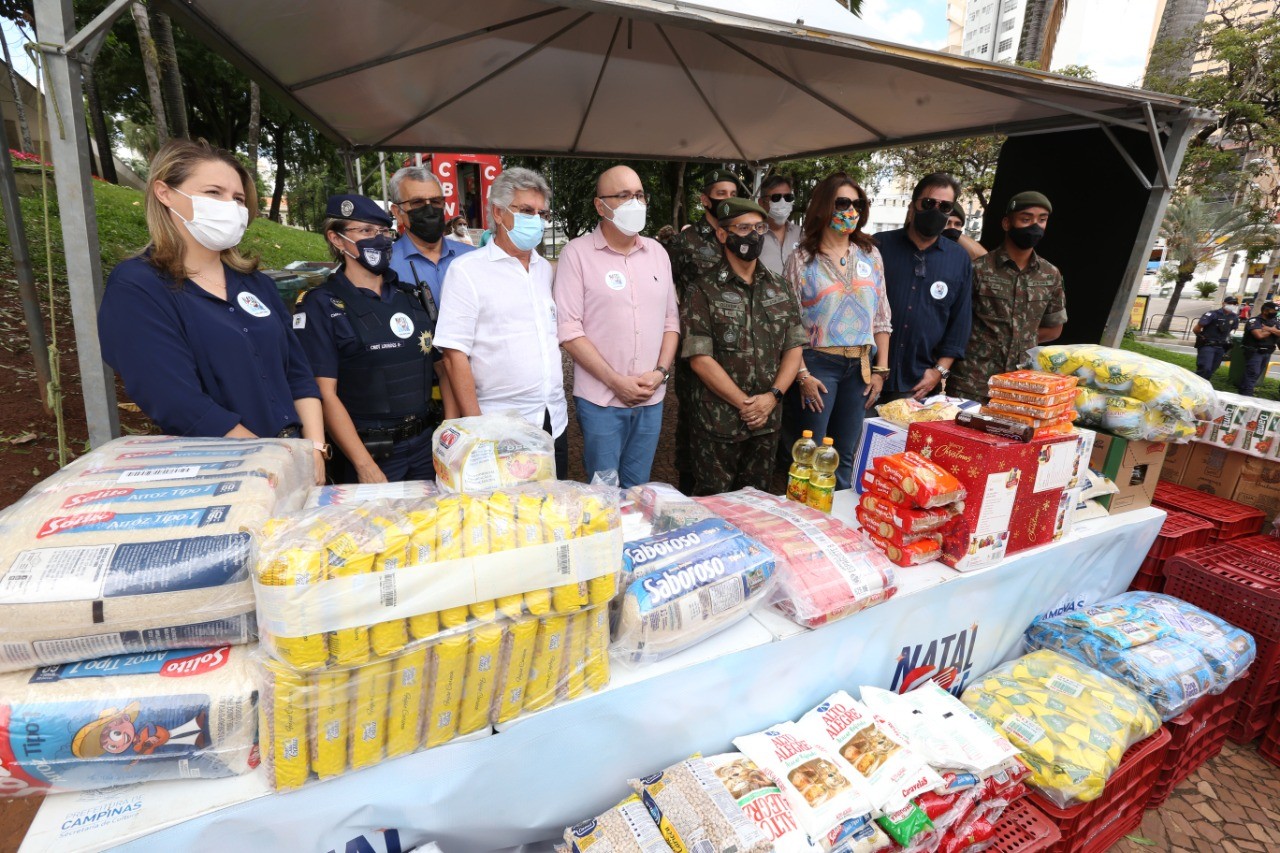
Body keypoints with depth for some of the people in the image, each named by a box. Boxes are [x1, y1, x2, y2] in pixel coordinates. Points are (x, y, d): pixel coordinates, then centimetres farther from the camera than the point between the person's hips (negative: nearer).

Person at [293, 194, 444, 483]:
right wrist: (366, 467, -16)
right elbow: (325, 394, -11)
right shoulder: (320, 305, -5)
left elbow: (443, 368, 9)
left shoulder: (415, 296, 9)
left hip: (427, 445, 5)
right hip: (368, 451, -4)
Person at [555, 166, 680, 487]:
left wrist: (661, 372, -4)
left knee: (638, 492, 16)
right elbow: (569, 330, -11)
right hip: (600, 400, -4)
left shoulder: (658, 253, 11)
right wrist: (616, 381, -14)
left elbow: (671, 320, 12)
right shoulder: (577, 253, -5)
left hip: (651, 399, 5)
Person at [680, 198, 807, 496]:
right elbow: (700, 359, -14)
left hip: (767, 421, 5)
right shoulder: (703, 290, -7)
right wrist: (744, 403, -15)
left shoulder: (780, 288, 10)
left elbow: (793, 348, 7)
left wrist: (772, 396, -8)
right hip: (718, 423, -5)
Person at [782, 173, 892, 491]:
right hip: (818, 364, -3)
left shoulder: (871, 255, 9)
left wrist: (880, 369, 5)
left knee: (846, 456, 10)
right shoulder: (802, 260, -2)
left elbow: (881, 318, 11)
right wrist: (802, 374, -10)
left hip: (862, 366, 4)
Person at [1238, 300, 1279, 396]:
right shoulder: (1254, 321, -12)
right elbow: (1259, 335, -23)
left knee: (1258, 373, 12)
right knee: (1253, 373, -9)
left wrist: (1271, 329, -14)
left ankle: (1243, 388, 22)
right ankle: (1247, 395, -5)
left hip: (1267, 352, 7)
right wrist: (1272, 331, -6)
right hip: (1255, 351, -7)